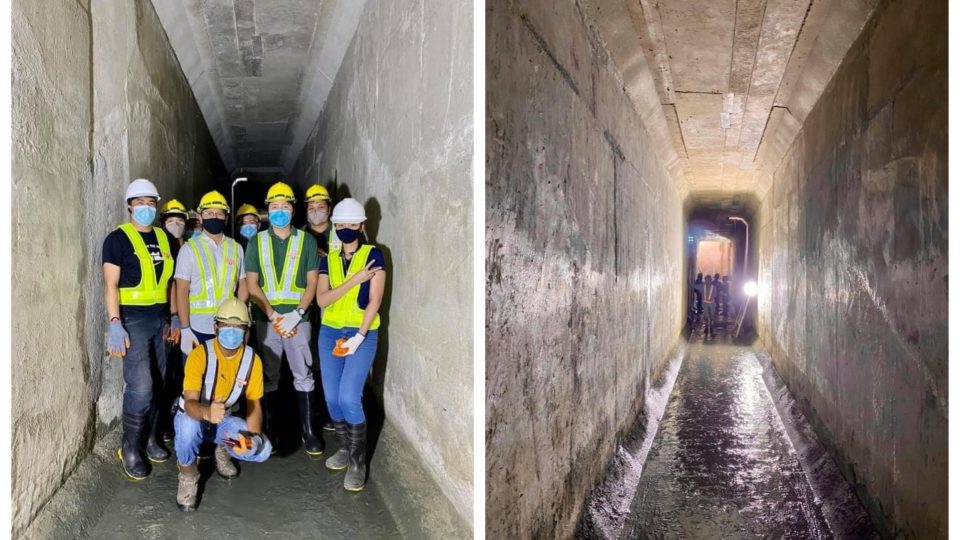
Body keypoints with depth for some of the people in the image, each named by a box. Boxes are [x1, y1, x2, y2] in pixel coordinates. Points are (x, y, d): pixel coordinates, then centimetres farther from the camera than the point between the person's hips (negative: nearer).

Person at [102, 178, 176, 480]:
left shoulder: (163, 237, 12)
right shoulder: (119, 238, -5)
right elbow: (110, 285, -9)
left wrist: (172, 317, 13)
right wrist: (115, 324, -17)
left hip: (160, 318, 6)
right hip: (133, 318, -6)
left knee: (157, 383, 10)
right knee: (140, 385, -10)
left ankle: (149, 440, 24)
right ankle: (130, 449, 6)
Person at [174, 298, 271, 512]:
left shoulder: (252, 360, -15)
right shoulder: (199, 355, -25)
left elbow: (254, 405, -7)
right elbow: (189, 403, -34)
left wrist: (253, 436, -27)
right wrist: (207, 412, -58)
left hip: (225, 420, 3)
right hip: (194, 416, -3)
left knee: (262, 450, -22)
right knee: (189, 427, -40)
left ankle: (223, 450, 14)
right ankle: (188, 476, -7)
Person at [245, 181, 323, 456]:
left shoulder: (307, 241, 2)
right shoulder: (256, 242, 5)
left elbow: (311, 283, 0)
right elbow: (252, 284, 1)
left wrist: (296, 314, -13)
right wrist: (272, 315, -11)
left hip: (298, 318, -1)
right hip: (267, 319, 1)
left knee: (303, 375, 0)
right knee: (269, 376, 10)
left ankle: (308, 431, 8)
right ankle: (270, 429, 20)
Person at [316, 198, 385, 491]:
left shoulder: (373, 255, -4)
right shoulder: (328, 260, 9)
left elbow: (375, 300, -10)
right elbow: (321, 299, -4)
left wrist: (359, 336, -17)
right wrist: (354, 280, -15)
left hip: (362, 333, -5)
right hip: (329, 333, 5)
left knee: (349, 397, -14)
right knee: (332, 398, 6)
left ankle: (358, 462, 2)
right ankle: (345, 448, 27)